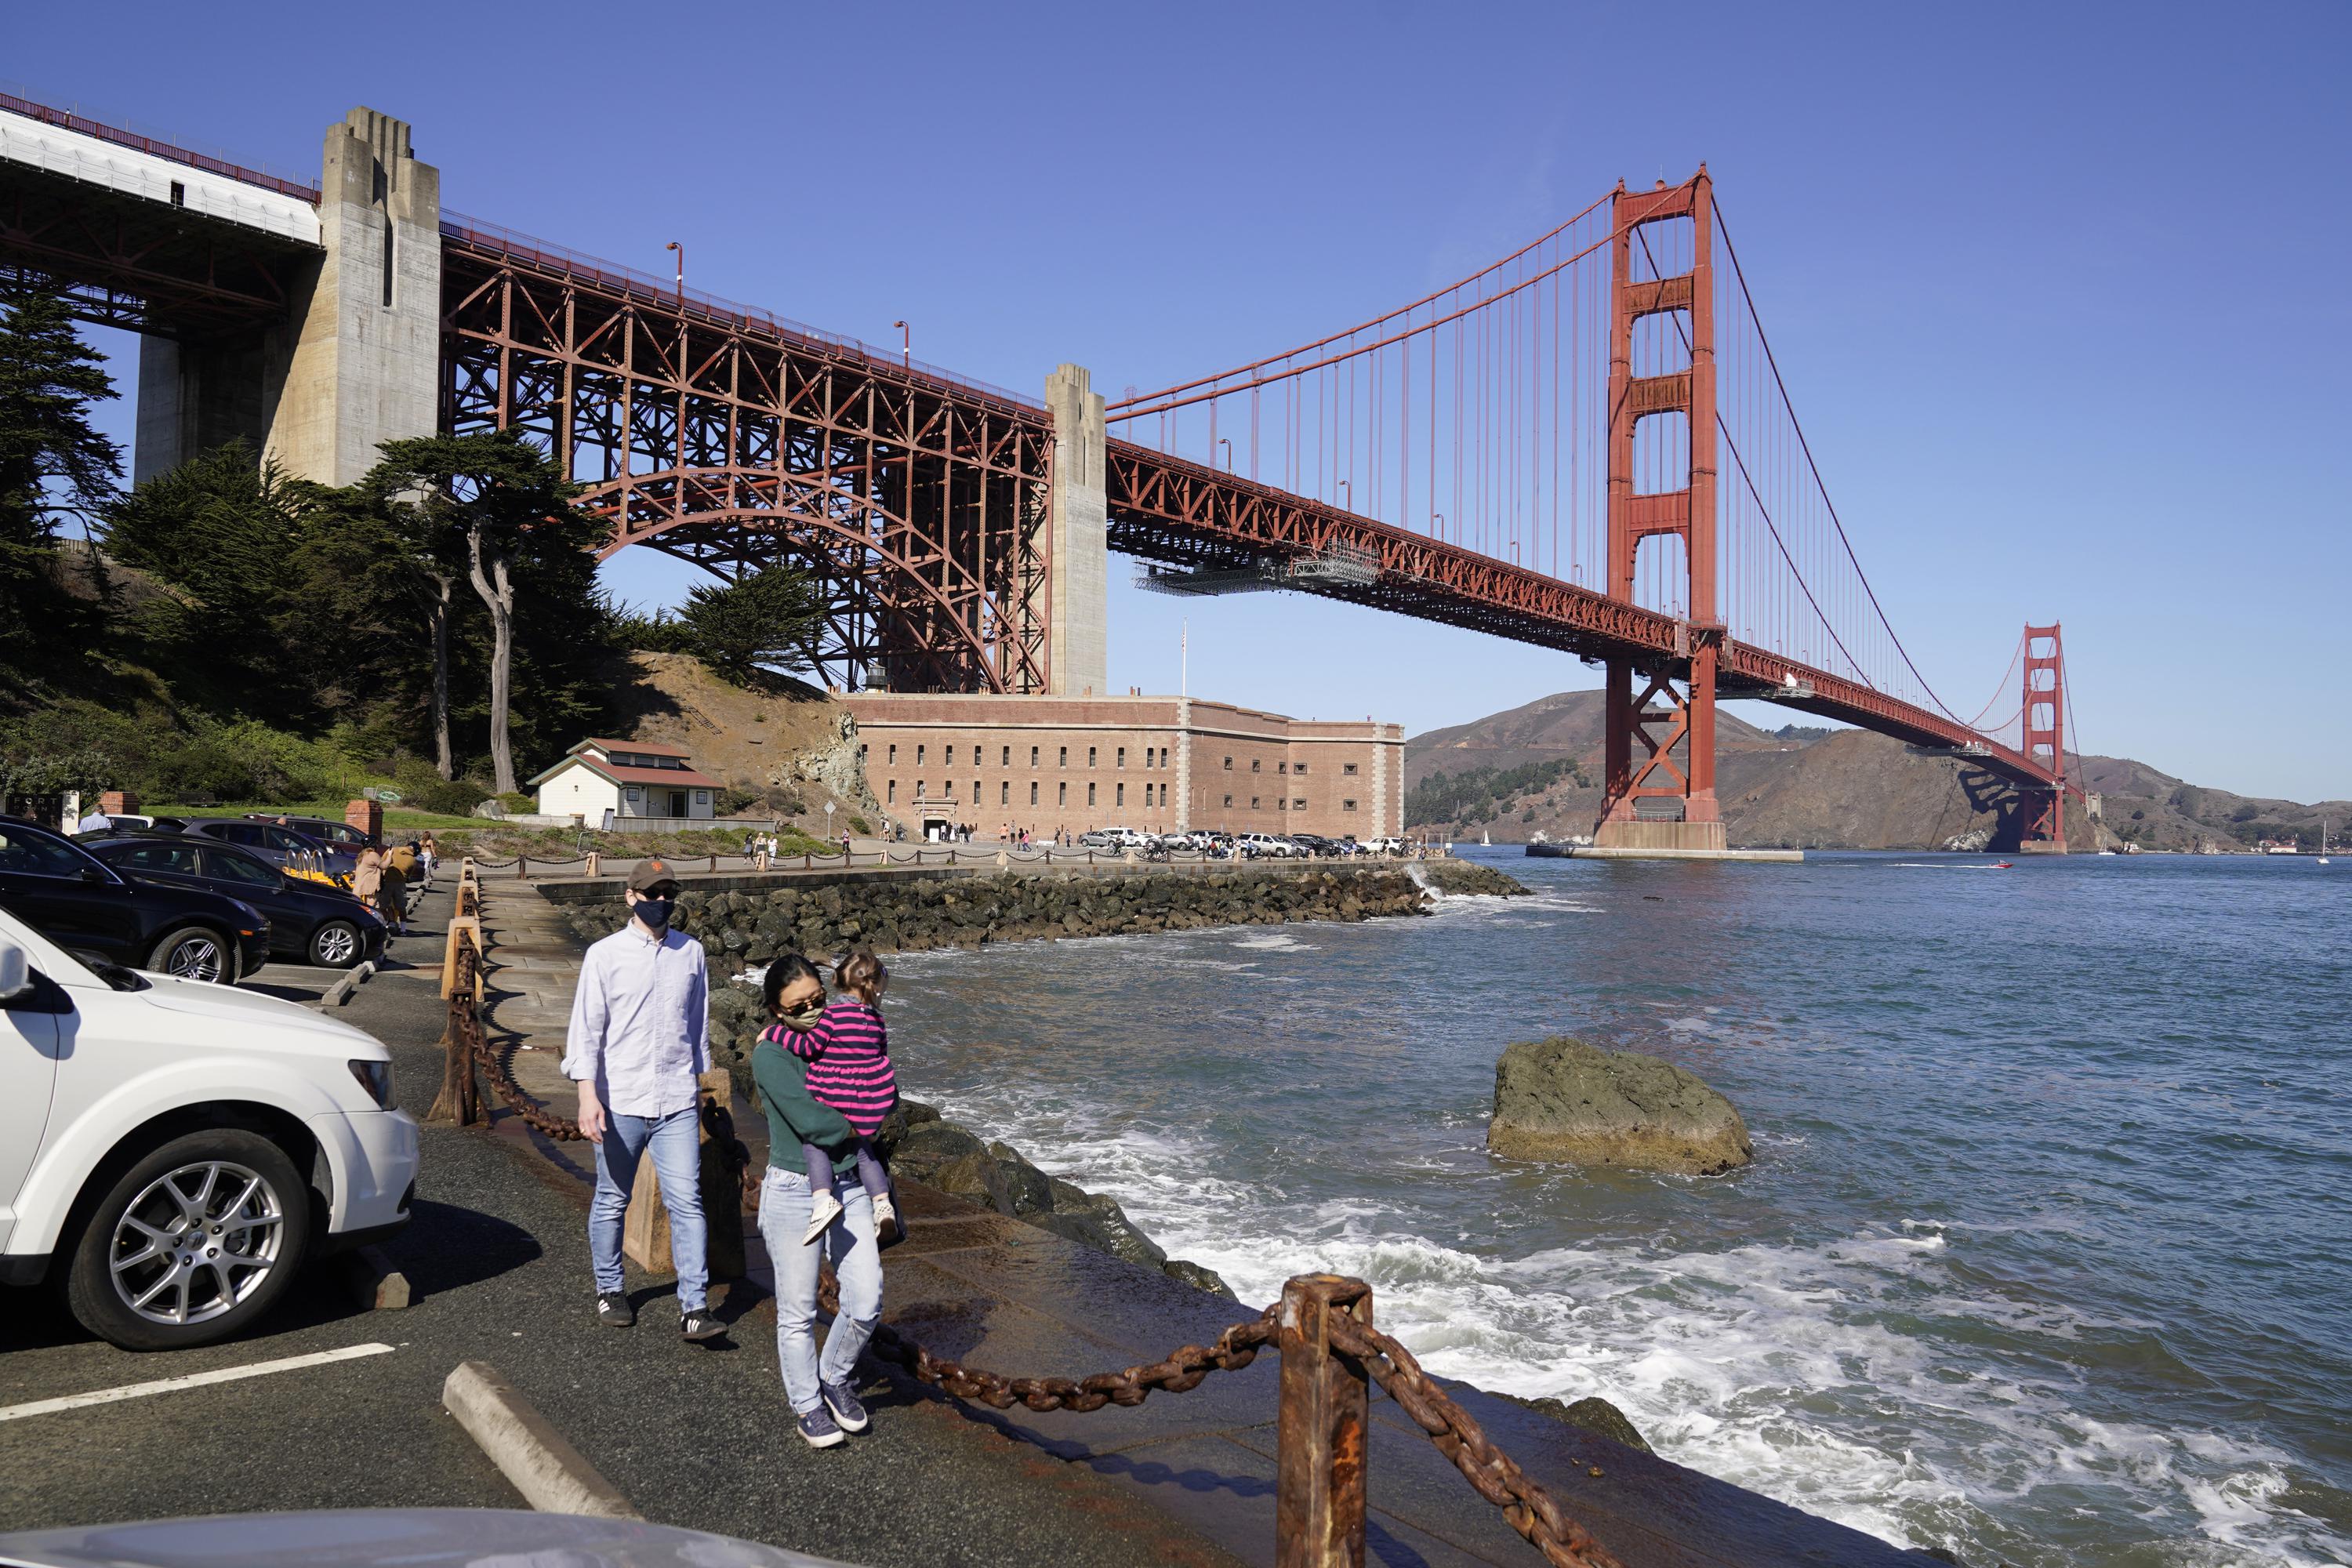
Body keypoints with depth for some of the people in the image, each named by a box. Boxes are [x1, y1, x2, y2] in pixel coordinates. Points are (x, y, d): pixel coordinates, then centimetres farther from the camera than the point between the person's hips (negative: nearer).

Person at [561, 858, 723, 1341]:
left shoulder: (691, 952, 6)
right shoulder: (605, 955, -3)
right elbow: (586, 1028, -5)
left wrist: (699, 1084, 20)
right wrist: (588, 1096, -14)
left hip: (677, 1102, 2)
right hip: (619, 1101, -1)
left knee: (687, 1201, -5)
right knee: (612, 1201, 13)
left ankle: (694, 1306, -2)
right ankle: (609, 1290, 31)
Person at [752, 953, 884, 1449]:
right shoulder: (771, 1054, -13)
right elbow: (811, 1122, -23)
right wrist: (857, 1128, -6)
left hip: (849, 1186, 5)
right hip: (794, 1191, -5)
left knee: (866, 1303, 3)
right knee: (798, 1313, 7)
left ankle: (835, 1379, 29)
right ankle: (807, 1406, 27)